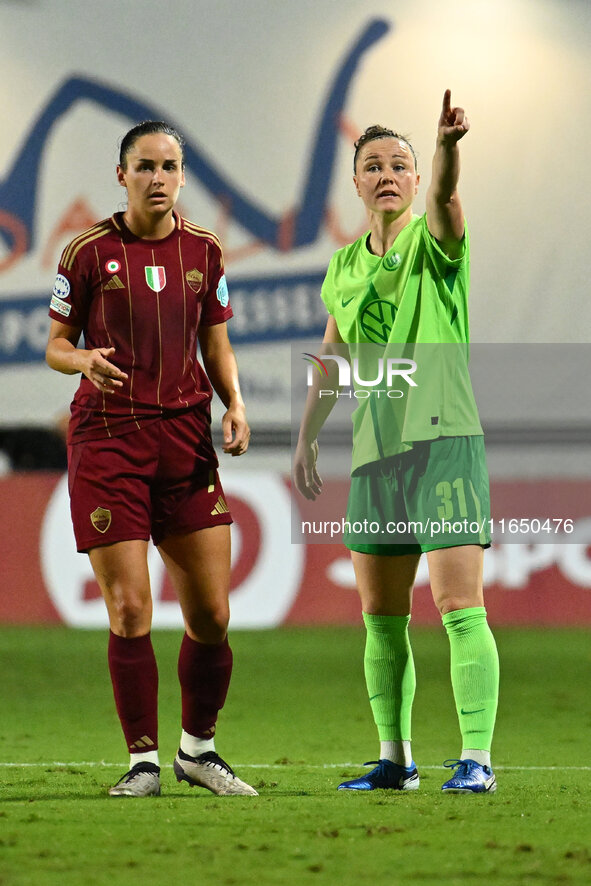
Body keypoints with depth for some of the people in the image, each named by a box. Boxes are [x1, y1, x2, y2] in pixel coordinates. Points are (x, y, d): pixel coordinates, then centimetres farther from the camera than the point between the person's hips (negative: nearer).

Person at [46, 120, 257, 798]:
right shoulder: (89, 252, -1)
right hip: (107, 437, -3)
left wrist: (234, 402, 1)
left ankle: (199, 749, 19)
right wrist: (85, 360, -18)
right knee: (129, 611, -7)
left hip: (185, 437, 3)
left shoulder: (203, 251, 9)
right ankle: (143, 761, 5)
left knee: (211, 613, -1)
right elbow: (55, 343, 4)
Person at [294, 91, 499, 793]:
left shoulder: (433, 239, -2)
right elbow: (332, 359, 26)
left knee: (459, 605, -12)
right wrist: (306, 439, 25)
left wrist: (448, 144, -46)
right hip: (375, 453, 6)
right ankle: (394, 759, 17)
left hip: (444, 439, -6)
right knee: (381, 619, 9)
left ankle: (477, 759, -13)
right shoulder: (345, 268, 15)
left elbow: (444, 194, -25)